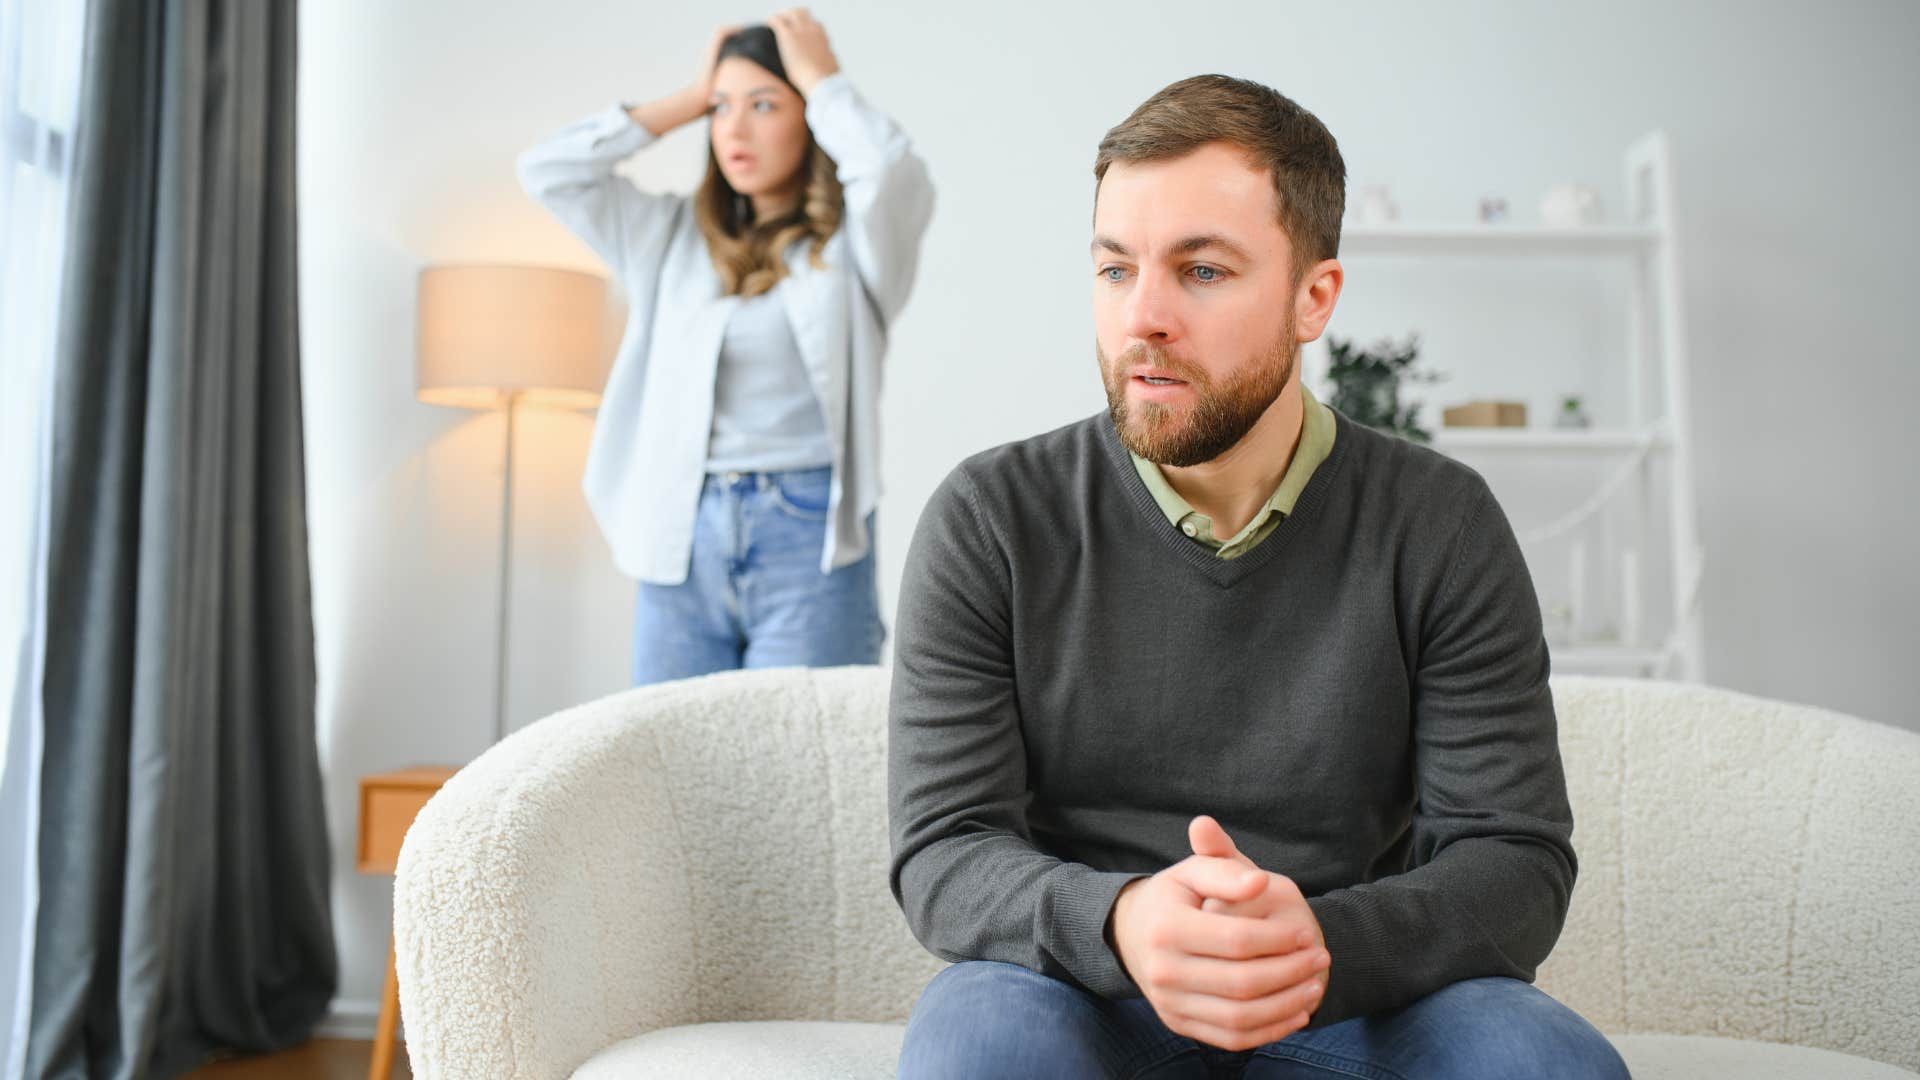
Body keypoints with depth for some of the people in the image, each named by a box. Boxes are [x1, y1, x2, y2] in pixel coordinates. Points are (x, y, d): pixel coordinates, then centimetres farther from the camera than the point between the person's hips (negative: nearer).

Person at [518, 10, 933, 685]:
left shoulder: (853, 244, 4)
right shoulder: (675, 237, 17)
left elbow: (892, 171, -17)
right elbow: (548, 172, 12)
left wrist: (820, 77, 1)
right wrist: (688, 100, 12)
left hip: (809, 542, -4)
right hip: (680, 537, 4)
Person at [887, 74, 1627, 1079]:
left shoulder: (1440, 523, -3)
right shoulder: (990, 519, -6)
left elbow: (1516, 857, -7)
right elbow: (940, 851, -9)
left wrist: (1322, 945, -28)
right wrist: (1116, 922, -32)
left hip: (1355, 997, 1)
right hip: (1083, 991, -1)